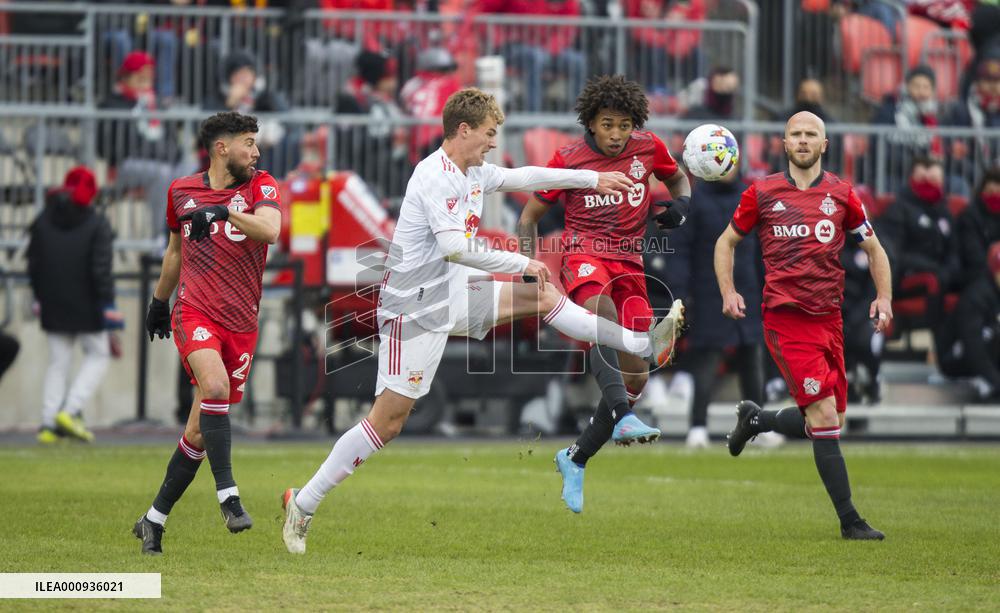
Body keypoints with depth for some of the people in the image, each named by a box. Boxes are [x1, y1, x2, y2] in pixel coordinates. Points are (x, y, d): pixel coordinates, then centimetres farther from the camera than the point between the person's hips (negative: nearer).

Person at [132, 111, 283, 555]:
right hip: (195, 313, -1)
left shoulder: (260, 186, 4)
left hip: (242, 323, 1)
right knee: (215, 386, -31)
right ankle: (228, 496, -29)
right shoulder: (181, 192, 9)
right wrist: (159, 300, 33)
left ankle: (154, 521, 19)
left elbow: (270, 230, -16)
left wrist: (223, 211, -30)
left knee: (199, 431, 5)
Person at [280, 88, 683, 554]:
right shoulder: (435, 177, -20)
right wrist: (522, 264, -19)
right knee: (388, 420, -11)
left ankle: (646, 347, 25)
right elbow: (455, 248, -29)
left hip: (451, 291, 9)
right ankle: (304, 503, -5)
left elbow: (523, 177, 26)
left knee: (542, 296, 15)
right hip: (416, 307, -9)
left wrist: (592, 179, 29)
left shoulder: (474, 173, 9)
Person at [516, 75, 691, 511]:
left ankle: (575, 460, 15)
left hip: (629, 262, 4)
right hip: (584, 254, -4)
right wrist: (530, 266, -9)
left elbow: (677, 178, 24)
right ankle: (623, 418, -53)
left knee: (635, 377, -2)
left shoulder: (649, 148, 3)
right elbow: (529, 217, 5)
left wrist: (680, 203, 0)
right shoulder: (569, 159, -5)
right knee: (602, 313, -40)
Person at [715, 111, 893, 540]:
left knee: (831, 422, 10)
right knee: (825, 418, -13)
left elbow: (874, 249, 17)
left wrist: (884, 297, 2)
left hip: (829, 319, 4)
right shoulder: (762, 194, 3)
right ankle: (849, 521, -9)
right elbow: (726, 242, 15)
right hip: (785, 317, -4)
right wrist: (728, 292, 0)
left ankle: (754, 419, 37)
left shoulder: (841, 194, 7)